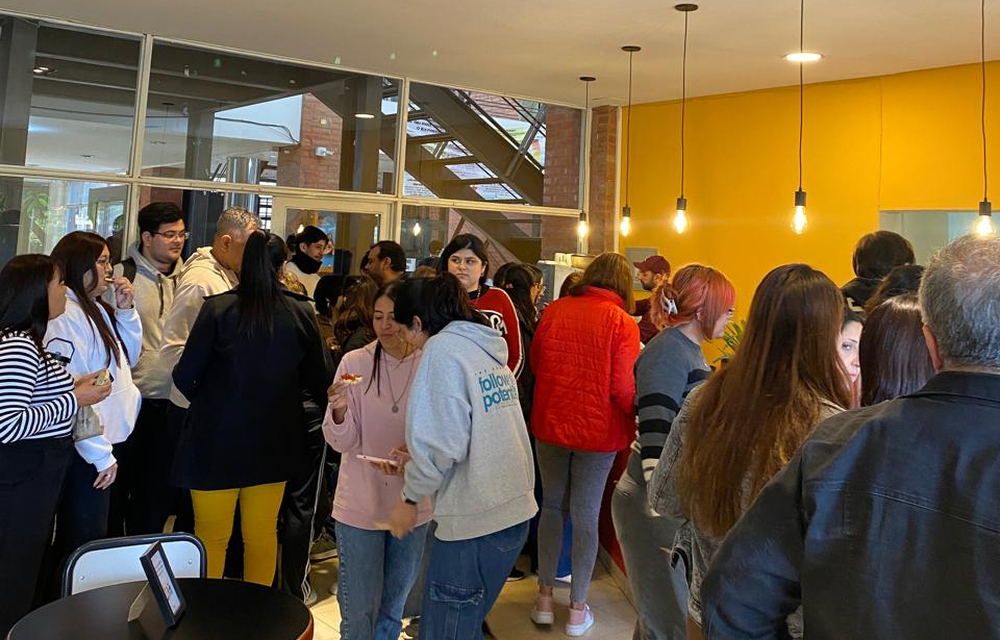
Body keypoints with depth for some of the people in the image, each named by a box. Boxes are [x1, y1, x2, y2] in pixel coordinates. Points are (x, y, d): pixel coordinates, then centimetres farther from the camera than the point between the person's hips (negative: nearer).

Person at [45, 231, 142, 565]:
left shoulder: (97, 308, 12)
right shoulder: (66, 315, -18)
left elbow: (128, 359, 17)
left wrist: (125, 311, 4)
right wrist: (100, 454, -21)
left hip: (109, 437, 10)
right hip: (88, 448, -10)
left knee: (98, 531, 20)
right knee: (86, 541, 1)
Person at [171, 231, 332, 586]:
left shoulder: (218, 308, -14)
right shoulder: (301, 313, -7)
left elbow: (185, 377, -11)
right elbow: (320, 382, -2)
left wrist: (208, 400, 10)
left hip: (218, 439, -2)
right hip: (274, 441, 3)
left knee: (211, 534, 12)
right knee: (262, 533, 16)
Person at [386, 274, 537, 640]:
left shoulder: (442, 349, -11)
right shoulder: (487, 348, 14)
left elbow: (443, 443, -19)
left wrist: (409, 496, -4)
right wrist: (418, 460, 17)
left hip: (473, 521, -9)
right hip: (514, 512, 9)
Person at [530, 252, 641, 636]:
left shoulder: (554, 311, -3)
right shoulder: (622, 322, -13)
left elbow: (535, 363, 8)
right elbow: (623, 387, -14)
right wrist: (636, 419, 4)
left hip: (550, 424, 3)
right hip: (598, 430, -3)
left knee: (552, 506, 19)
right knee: (586, 515, 9)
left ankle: (545, 597, 27)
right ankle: (577, 610, 20)